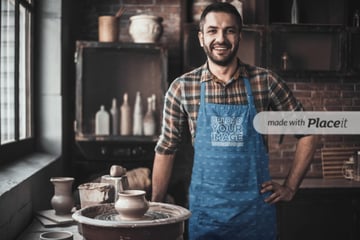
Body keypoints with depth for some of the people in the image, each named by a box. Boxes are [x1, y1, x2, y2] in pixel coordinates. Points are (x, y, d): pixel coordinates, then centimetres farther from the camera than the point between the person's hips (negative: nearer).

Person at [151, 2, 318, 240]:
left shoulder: (266, 82, -5)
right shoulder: (181, 88, -4)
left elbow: (307, 133, 4)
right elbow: (165, 150, 3)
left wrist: (290, 188, 1)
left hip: (256, 210, 0)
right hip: (204, 209, 0)